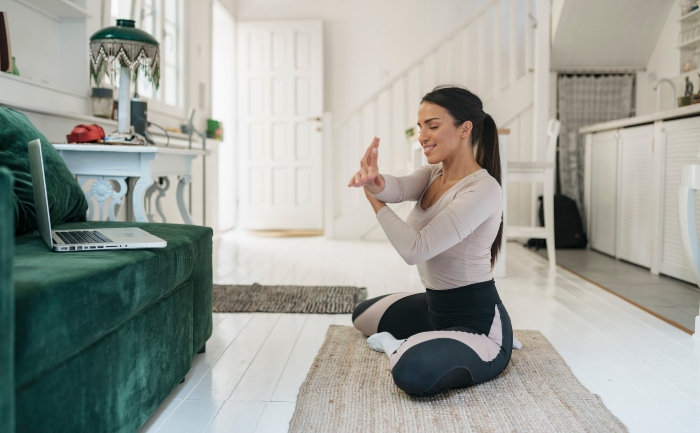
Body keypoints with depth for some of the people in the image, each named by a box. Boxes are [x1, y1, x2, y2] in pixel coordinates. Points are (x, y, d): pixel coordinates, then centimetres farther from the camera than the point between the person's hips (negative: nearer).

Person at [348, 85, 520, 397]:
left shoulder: (482, 190, -24)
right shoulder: (434, 173, 3)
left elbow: (415, 249, -28)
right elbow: (400, 188, -20)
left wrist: (373, 196, -19)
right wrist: (376, 182, -44)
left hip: (477, 320, -9)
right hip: (435, 304, 9)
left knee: (413, 371, -38)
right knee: (363, 315, 27)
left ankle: (402, 347, -3)